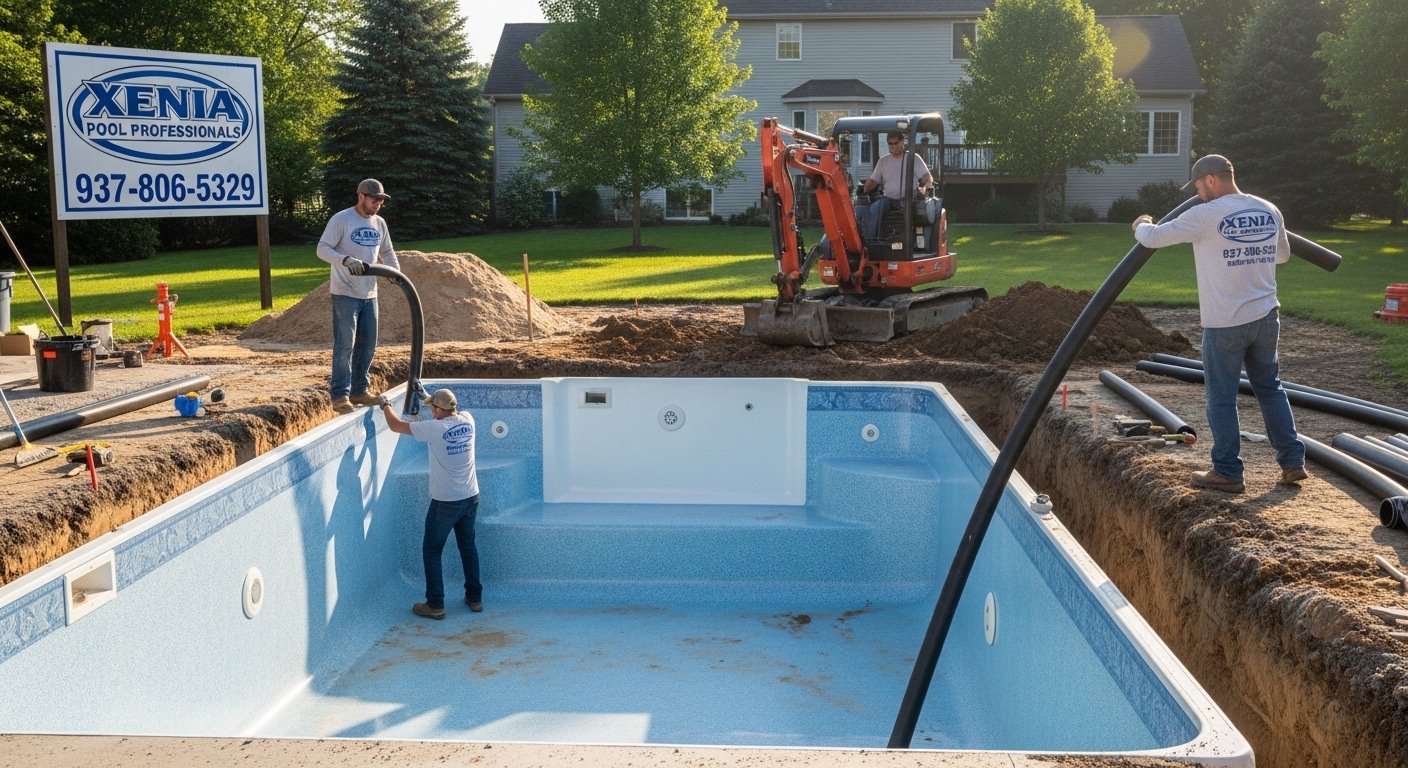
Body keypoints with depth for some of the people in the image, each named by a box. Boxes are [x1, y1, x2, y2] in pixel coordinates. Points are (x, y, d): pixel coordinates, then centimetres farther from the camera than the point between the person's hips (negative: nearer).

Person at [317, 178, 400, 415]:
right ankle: (340, 396, -4)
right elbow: (322, 249, -14)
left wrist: (396, 271, 0)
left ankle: (359, 391, 21)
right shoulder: (341, 219, -10)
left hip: (369, 294, 7)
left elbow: (387, 253, 19)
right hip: (345, 293, -7)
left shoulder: (379, 223, 10)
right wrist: (346, 260, -31)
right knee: (345, 345, -7)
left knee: (368, 344, 10)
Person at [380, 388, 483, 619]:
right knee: (468, 547, 19)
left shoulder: (434, 428, -19)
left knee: (432, 551, 8)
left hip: (445, 502, -6)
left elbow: (396, 425, -8)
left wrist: (385, 404, 8)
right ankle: (475, 598, 26)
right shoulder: (467, 421, -3)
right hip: (471, 498, 6)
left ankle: (435, 605, 10)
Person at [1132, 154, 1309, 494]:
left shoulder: (1206, 215, -14)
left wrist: (1141, 225, 14)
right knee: (1270, 389, 17)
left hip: (1224, 324, -6)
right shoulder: (1269, 211, 5)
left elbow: (1153, 238, -8)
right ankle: (1293, 463, 20)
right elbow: (1283, 254, 22)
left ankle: (1227, 473, 9)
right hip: (1266, 317, 6)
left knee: (1221, 398, 4)